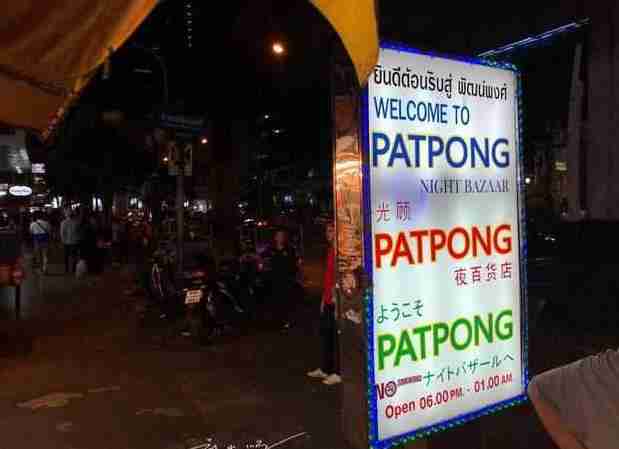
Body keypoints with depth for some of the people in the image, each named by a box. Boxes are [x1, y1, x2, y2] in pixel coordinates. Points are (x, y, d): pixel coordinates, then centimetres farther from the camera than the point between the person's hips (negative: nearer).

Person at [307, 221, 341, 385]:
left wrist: (336, 294, -23)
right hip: (328, 300, 10)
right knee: (324, 333, 16)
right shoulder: (331, 250, 16)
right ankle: (324, 369, 28)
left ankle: (337, 373, 10)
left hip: (336, 301, -10)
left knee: (336, 336, -1)